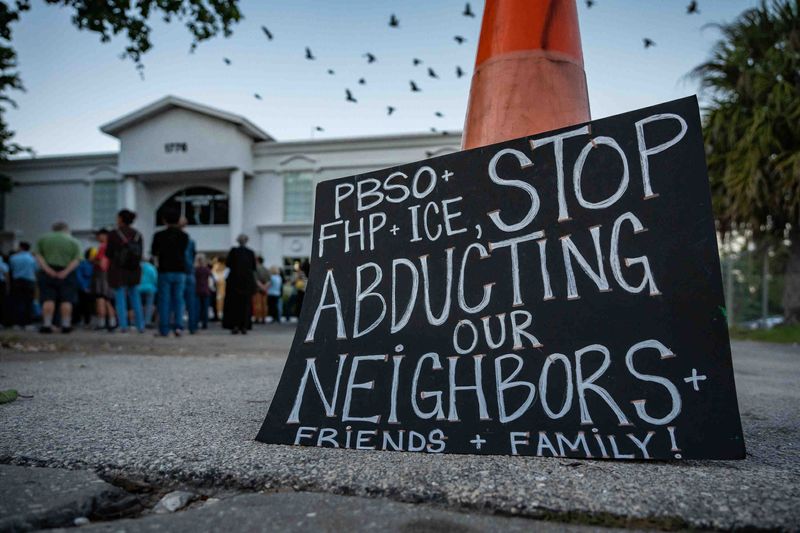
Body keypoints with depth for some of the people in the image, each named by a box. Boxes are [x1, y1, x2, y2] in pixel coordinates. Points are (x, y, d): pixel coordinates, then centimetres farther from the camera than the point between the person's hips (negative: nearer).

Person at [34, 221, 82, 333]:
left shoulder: (43, 238, 11)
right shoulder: (73, 241, 7)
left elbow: (39, 256, -1)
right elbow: (76, 260, -5)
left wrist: (47, 269, -10)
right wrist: (66, 272, -13)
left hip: (47, 273, 1)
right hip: (66, 273, -1)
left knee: (48, 299, 0)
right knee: (66, 300, 2)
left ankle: (47, 324, -4)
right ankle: (66, 325, 1)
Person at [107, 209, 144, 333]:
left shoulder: (113, 234, -10)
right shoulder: (138, 235, 1)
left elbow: (109, 254, -8)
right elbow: (140, 254, 4)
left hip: (118, 270, -4)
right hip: (134, 270, 4)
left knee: (120, 297, 4)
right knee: (134, 295, 16)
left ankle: (123, 325, 0)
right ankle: (140, 325, 13)